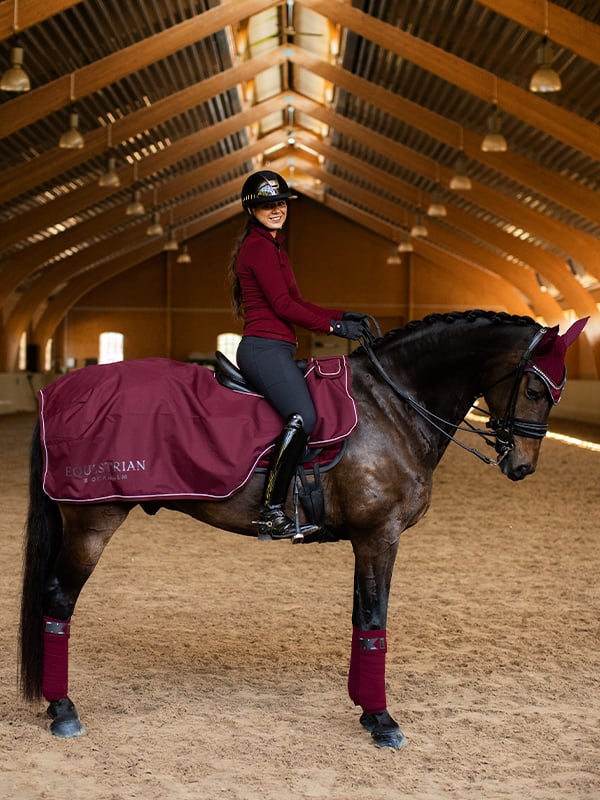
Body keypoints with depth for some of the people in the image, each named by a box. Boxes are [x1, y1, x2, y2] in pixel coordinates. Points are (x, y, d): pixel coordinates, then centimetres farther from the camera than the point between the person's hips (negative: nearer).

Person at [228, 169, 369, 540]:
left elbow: (298, 304, 23)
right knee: (303, 418, -27)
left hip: (272, 351, 11)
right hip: (265, 347, -11)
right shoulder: (259, 247, -7)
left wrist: (342, 315, 12)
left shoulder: (272, 247, 24)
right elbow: (283, 306, -12)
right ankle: (272, 513, -27)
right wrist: (332, 326, -6)